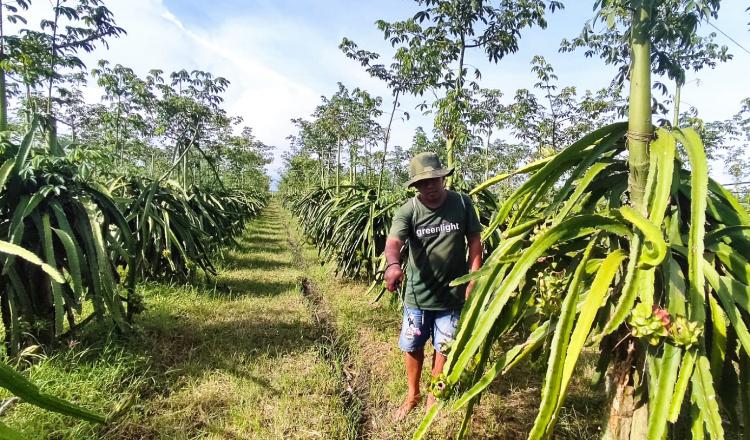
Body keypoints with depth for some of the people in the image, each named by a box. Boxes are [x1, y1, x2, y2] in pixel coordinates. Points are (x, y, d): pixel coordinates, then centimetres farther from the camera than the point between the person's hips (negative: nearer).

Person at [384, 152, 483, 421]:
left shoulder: (462, 203, -9)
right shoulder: (408, 210, -13)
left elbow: (474, 241, -1)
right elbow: (393, 241, -28)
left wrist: (473, 280, -6)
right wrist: (393, 264, -50)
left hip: (452, 295, 0)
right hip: (417, 295, 0)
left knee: (443, 348, 16)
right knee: (412, 347, 15)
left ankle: (433, 396, 42)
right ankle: (412, 394, 42)